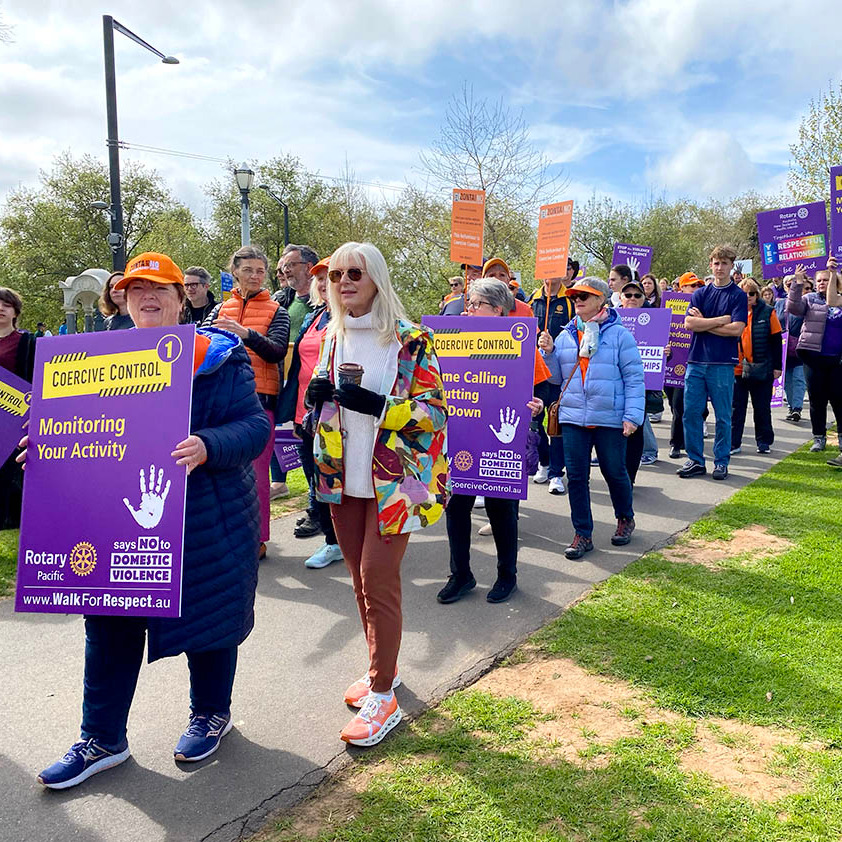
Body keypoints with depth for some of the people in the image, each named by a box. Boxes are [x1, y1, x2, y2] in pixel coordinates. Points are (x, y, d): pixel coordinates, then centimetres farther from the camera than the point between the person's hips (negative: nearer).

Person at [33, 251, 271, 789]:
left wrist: (208, 446, -34)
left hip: (203, 518, -4)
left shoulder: (220, 357, -7)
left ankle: (212, 712, 37)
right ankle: (103, 739, 28)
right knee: (109, 625, 9)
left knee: (206, 613, 12)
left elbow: (254, 427, -15)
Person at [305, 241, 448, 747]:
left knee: (378, 579, -6)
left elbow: (436, 411, -12)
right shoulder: (332, 335, 9)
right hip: (343, 478, 6)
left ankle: (383, 696, 8)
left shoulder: (411, 340, -9)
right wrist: (317, 395, -4)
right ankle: (382, 666, 34)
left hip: (393, 479, -6)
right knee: (361, 577, 14)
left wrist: (377, 405, -25)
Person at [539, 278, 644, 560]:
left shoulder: (619, 334, -3)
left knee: (614, 472, 11)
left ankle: (625, 518, 38)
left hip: (609, 418, -3)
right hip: (573, 417, 3)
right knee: (576, 476, 4)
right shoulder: (566, 335, 9)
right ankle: (582, 534, 16)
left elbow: (634, 378, -3)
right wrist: (548, 352, -2)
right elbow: (557, 376, 14)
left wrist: (632, 415, -10)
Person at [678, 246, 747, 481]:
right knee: (691, 412, 3)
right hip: (696, 360, 3)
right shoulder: (700, 294, 11)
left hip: (723, 364, -3)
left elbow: (737, 329, -11)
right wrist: (721, 320, -8)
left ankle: (721, 461, 15)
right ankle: (695, 460, 13)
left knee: (723, 416, 4)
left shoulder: (738, 296, 2)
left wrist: (704, 323, -6)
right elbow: (689, 323, -3)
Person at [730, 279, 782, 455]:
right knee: (736, 407, 4)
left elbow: (776, 340, 2)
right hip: (737, 367, 1)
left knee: (762, 407, 9)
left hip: (762, 368, -1)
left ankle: (764, 442, 21)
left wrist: (777, 366, -1)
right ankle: (733, 443, 11)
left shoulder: (768, 311, 0)